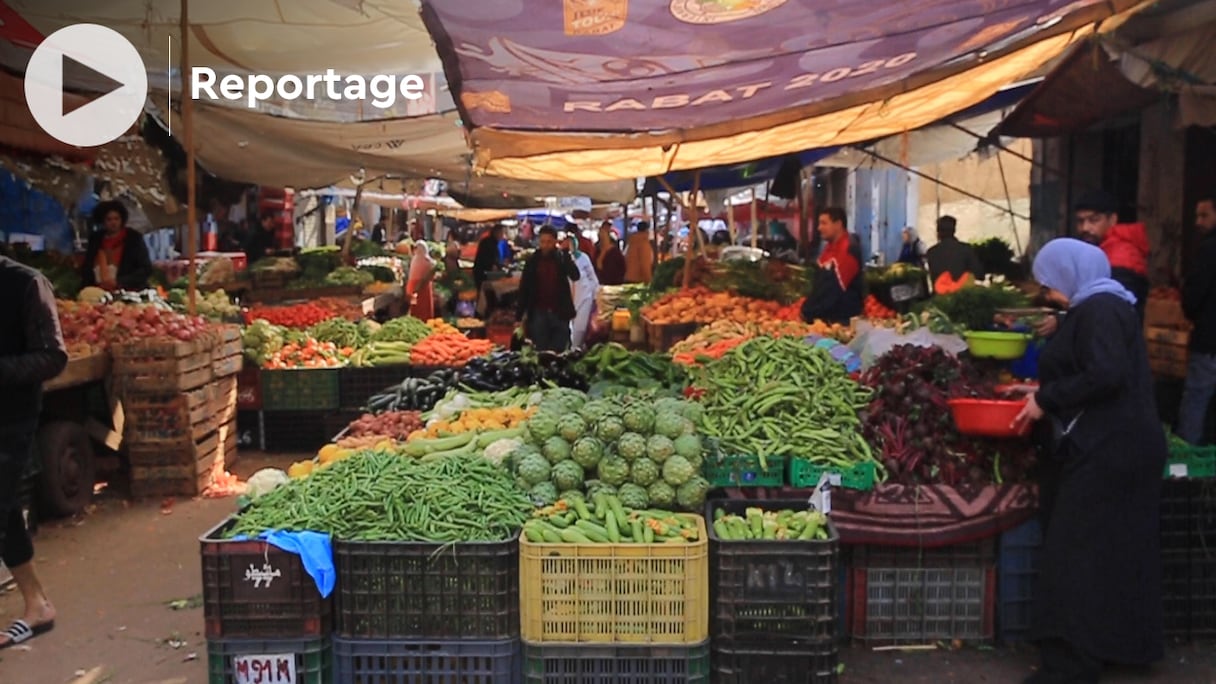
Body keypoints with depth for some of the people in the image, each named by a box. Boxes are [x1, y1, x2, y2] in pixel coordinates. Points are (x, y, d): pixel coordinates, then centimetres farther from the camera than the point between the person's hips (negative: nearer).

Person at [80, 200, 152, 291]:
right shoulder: (95, 239, 12)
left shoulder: (134, 238, 2)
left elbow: (146, 270, -4)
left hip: (128, 293, -3)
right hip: (99, 293, 3)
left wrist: (118, 282, -12)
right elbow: (87, 269, 19)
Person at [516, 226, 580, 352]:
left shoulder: (562, 258, 0)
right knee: (541, 351, 3)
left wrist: (565, 253, -22)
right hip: (539, 313, 1)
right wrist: (519, 316, 0)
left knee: (559, 352, 2)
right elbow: (524, 288, 3)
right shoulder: (533, 260, 3)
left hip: (560, 313, -1)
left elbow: (575, 276, -17)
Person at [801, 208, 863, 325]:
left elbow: (836, 288, -22)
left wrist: (809, 312, -20)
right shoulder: (830, 247, 14)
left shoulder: (849, 249, -17)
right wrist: (806, 308, 7)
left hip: (842, 319, -9)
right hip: (826, 315, 9)